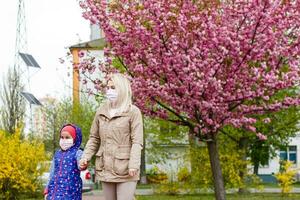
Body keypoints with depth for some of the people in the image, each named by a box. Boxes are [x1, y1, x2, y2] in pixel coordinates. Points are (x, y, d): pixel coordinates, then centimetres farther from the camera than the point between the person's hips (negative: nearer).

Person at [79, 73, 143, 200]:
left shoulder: (133, 112, -4)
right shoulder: (101, 112, 10)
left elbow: (137, 142, -10)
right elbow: (94, 138, 14)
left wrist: (133, 165, -21)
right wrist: (86, 157, 0)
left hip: (125, 169, -5)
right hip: (105, 168, 5)